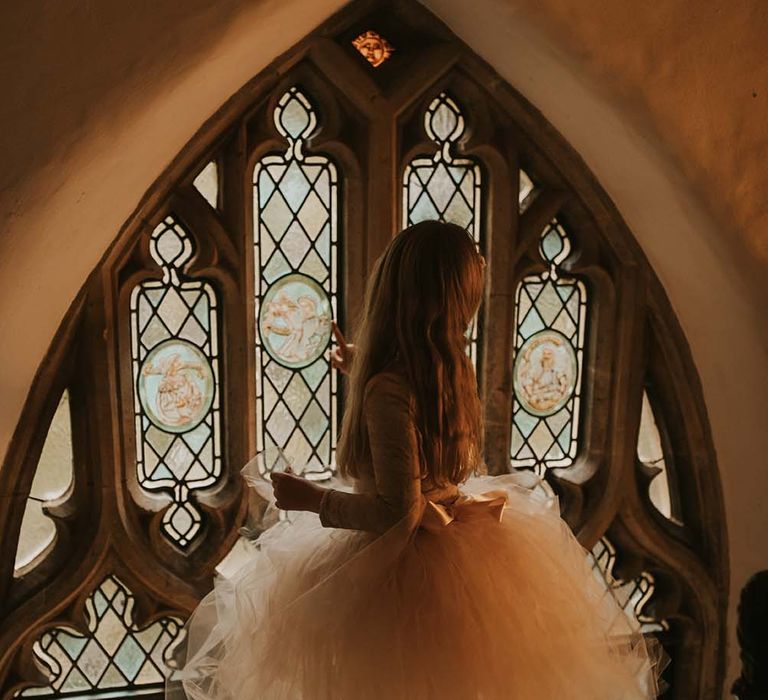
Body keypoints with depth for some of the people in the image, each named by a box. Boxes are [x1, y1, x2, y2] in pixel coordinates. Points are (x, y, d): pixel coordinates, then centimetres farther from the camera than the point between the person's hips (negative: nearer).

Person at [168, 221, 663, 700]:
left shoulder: (387, 389, -29)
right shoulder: (450, 367, -6)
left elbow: (398, 514, -26)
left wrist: (312, 499, -14)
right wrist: (362, 374, 22)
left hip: (403, 571, -7)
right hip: (462, 553, 7)